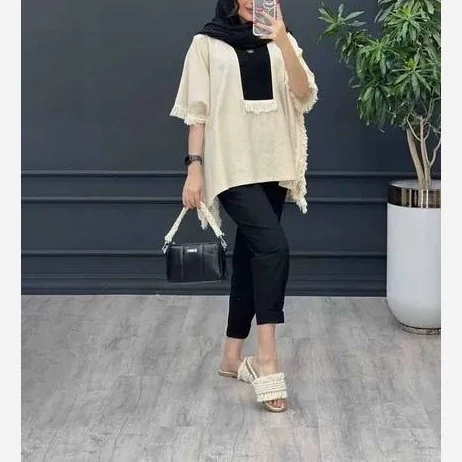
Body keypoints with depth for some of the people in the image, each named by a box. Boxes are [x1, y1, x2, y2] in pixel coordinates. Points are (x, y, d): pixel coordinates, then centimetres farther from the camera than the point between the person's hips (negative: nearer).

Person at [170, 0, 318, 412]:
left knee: (251, 254, 9)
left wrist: (282, 41, -17)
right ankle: (267, 358, -16)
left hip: (272, 166, 4)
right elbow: (198, 110, 1)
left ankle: (233, 357, 21)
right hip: (232, 166, -4)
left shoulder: (282, 42, 11)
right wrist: (194, 166, -6)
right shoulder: (207, 43, 3)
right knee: (273, 247, -21)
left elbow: (303, 95, -5)